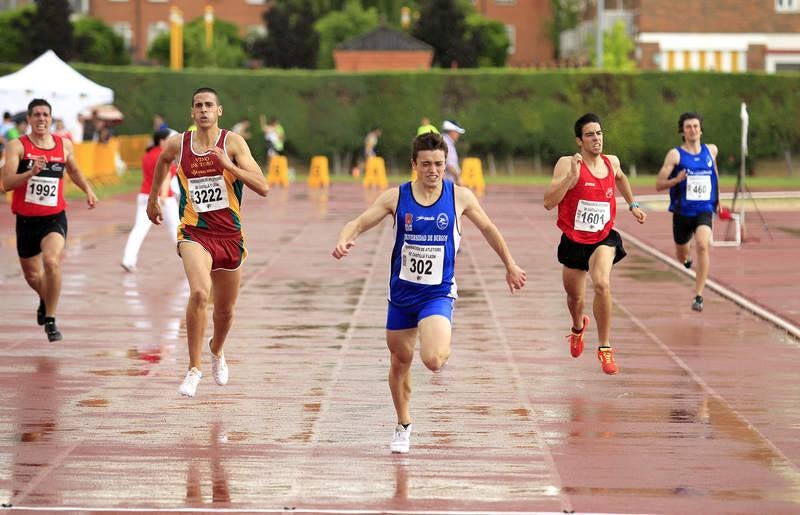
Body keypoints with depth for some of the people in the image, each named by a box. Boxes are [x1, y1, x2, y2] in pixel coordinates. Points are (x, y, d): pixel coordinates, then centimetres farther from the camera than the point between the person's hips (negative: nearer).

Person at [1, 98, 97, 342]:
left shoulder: (64, 145, 4)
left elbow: (74, 171, 26)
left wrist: (88, 190, 11)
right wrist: (31, 172, -31)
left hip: (55, 218, 0)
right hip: (26, 219, 0)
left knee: (51, 262, -27)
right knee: (32, 276, 15)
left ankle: (50, 320, -13)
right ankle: (45, 299, 52)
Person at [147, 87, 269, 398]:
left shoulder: (232, 143, -7)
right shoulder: (178, 144, -1)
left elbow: (263, 188, -14)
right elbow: (163, 161, 26)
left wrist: (229, 165, -24)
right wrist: (153, 199, 31)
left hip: (229, 235, 1)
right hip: (194, 233, -1)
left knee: (225, 310, 16)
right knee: (199, 293, -28)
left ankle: (217, 351, 50)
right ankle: (194, 369, -18)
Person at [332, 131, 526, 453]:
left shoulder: (459, 197, -6)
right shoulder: (396, 197, -6)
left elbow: (487, 229, 10)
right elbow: (358, 224, -8)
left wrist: (510, 266, 19)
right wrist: (344, 242, -31)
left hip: (438, 293, -2)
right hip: (402, 292, 2)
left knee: (433, 360, -24)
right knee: (400, 361, 13)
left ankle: (444, 348, 15)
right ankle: (403, 427, 35)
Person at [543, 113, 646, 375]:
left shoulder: (612, 163, -1)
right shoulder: (567, 164, -16)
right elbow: (548, 203, -28)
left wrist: (633, 205, 24)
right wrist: (572, 176, -35)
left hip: (603, 238, 1)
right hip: (573, 241, -1)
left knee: (602, 284, -28)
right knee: (575, 297, 18)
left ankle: (605, 349, -18)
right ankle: (578, 327, 56)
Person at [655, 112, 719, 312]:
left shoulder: (711, 151, 4)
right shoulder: (675, 155, -7)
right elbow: (659, 185, -9)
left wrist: (717, 199, 27)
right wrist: (676, 180, -28)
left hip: (704, 210, 0)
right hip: (682, 212, 0)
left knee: (703, 245, -26)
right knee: (682, 257, 16)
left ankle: (698, 296, -24)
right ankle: (687, 254, 57)